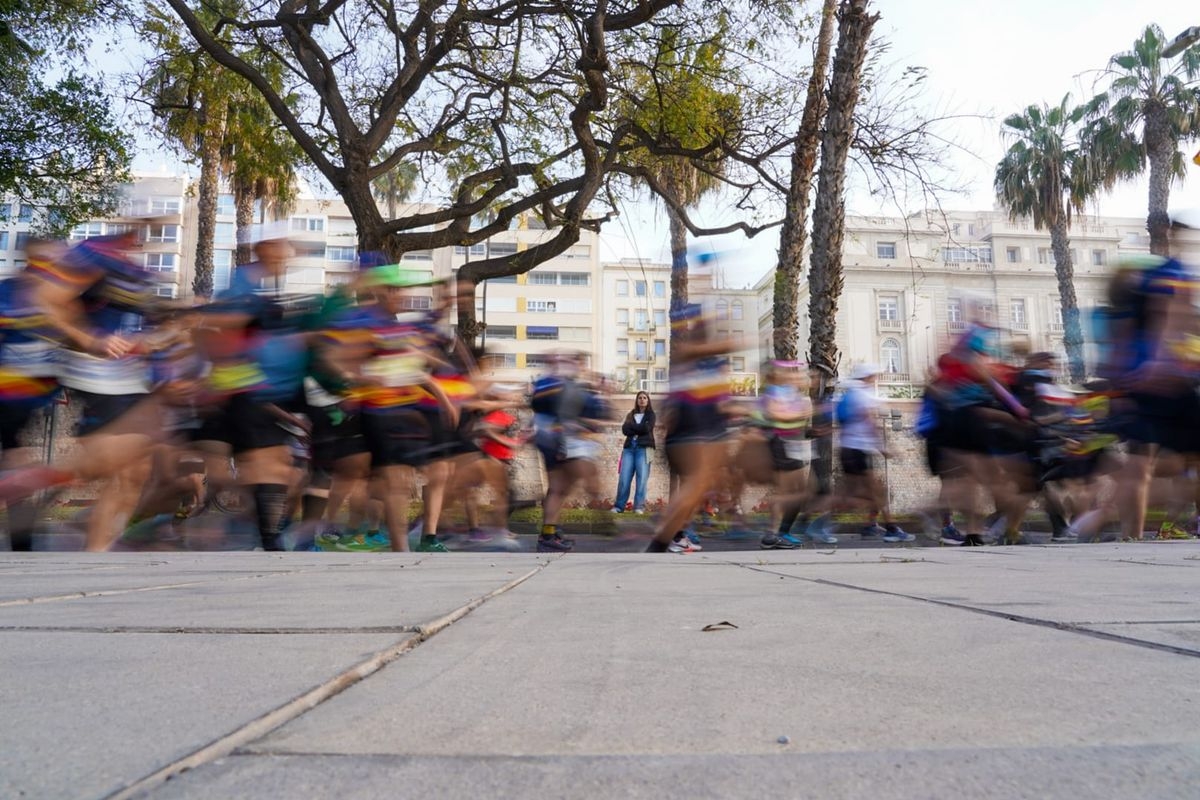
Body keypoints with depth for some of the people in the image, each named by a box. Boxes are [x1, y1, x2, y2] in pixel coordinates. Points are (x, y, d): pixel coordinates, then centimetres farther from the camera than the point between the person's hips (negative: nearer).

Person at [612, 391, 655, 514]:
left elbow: (647, 428, -7)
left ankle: (639, 506, -10)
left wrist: (632, 425, 1)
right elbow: (624, 430, 4)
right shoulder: (630, 415, 20)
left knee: (642, 478, -9)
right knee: (624, 478, -5)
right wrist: (639, 429, -9)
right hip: (629, 447, 3)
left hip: (644, 448, -2)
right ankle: (619, 506, -3)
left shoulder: (651, 414, 12)